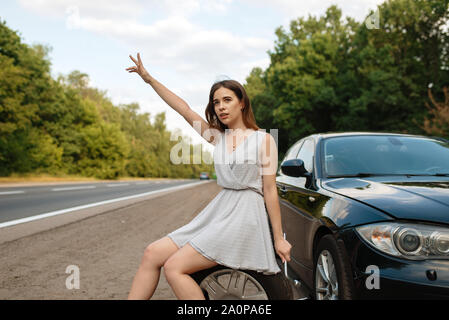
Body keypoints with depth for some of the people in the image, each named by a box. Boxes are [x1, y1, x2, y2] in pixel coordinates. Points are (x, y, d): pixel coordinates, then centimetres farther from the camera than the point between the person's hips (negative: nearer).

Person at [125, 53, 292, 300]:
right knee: (152, 254, -4)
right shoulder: (217, 137, 13)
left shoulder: (263, 140, -3)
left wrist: (279, 238, -3)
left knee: (174, 268, -18)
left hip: (244, 216, -6)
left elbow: (270, 191, -4)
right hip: (217, 212, 7)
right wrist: (149, 79, 4)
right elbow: (184, 109, 9)